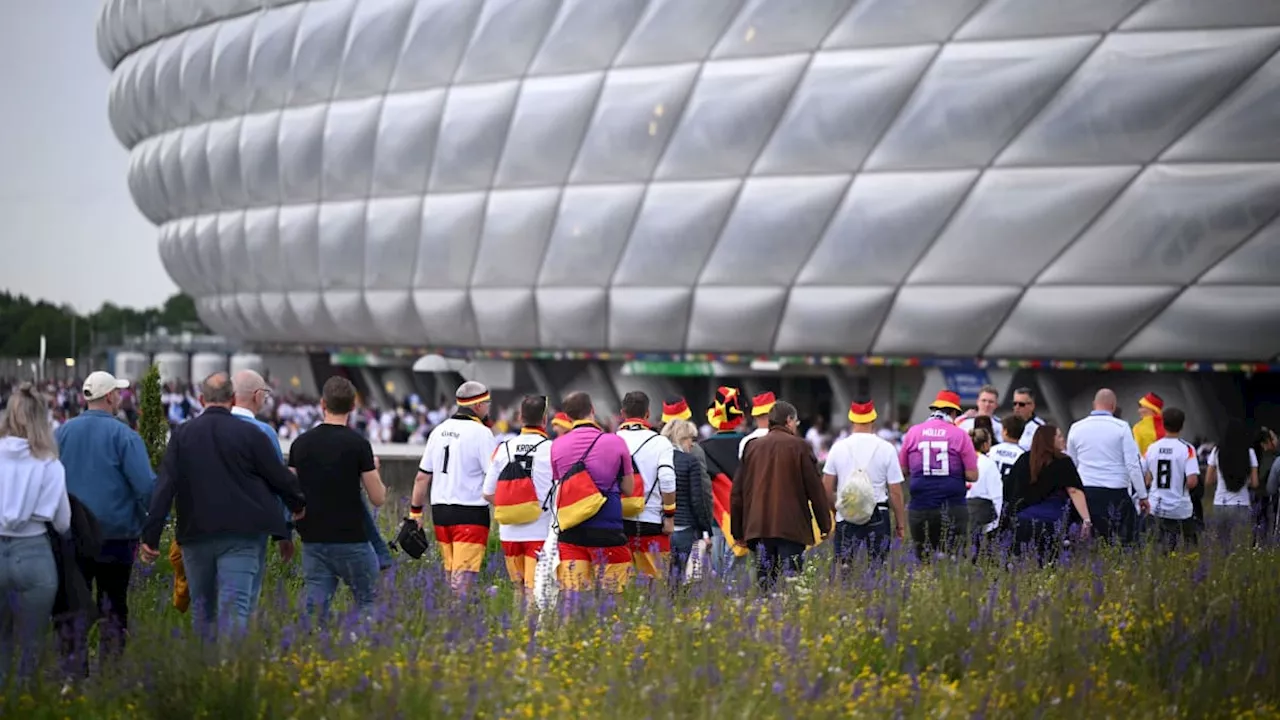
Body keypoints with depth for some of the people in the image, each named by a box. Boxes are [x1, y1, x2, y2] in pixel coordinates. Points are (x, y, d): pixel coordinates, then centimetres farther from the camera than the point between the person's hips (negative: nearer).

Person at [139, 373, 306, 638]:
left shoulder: (182, 434, 2)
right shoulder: (249, 434, -4)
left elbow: (164, 487, -3)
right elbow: (279, 477, 3)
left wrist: (150, 536, -2)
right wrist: (299, 504, 23)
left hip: (195, 535, 3)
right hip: (241, 536, -3)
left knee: (202, 610, 17)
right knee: (235, 609, -8)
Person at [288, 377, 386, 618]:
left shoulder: (301, 443, 4)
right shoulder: (358, 444, -9)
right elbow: (378, 498, -6)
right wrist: (374, 470, 11)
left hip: (312, 540, 4)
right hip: (351, 539, -4)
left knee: (315, 609, 4)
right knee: (368, 604, 9)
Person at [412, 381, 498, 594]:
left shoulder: (439, 431, 12)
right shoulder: (481, 433, -8)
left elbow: (422, 477, 13)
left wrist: (415, 512, 19)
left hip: (440, 511, 7)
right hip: (470, 513, -7)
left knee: (451, 574, 13)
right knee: (463, 579, -10)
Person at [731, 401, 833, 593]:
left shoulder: (752, 447, 11)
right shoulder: (799, 446, -1)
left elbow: (737, 491, 12)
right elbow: (815, 488, -2)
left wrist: (738, 531, 18)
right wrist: (825, 525, 6)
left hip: (757, 526, 4)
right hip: (791, 526, -4)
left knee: (764, 583, 8)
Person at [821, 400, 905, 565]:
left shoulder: (838, 448, 0)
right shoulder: (886, 448, -5)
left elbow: (827, 488, 4)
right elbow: (895, 492, -3)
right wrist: (901, 524, 5)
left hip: (845, 516, 1)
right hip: (878, 517, -1)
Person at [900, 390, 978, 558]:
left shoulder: (913, 432, 5)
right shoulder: (960, 435, -1)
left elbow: (903, 471, 10)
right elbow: (972, 475, -2)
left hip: (920, 508, 2)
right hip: (953, 508, -2)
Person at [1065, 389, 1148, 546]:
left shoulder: (1076, 428, 6)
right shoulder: (1121, 427, -5)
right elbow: (1133, 464, -7)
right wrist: (1142, 496, -1)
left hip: (1085, 492, 4)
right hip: (1116, 492, -4)